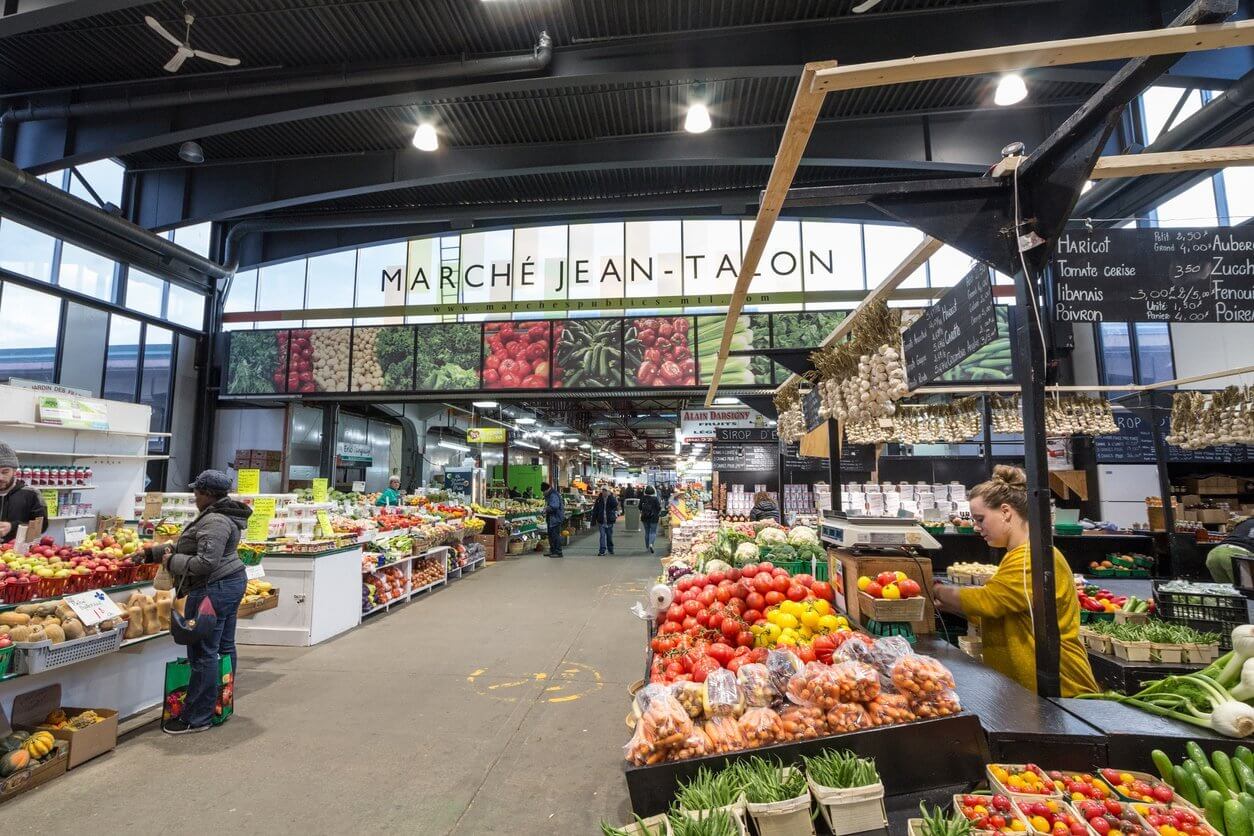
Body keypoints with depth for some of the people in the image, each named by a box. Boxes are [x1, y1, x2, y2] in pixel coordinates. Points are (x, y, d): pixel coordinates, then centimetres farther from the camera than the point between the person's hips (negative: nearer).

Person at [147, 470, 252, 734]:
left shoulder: (214, 521, -21)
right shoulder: (224, 515, 13)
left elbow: (205, 562, -26)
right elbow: (191, 547, 24)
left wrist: (172, 561, -12)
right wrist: (156, 550, 22)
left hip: (213, 590, -11)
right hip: (232, 582, 11)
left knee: (203, 654, -2)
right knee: (225, 647, 17)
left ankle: (196, 718, 7)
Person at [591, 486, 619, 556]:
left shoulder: (612, 498, -2)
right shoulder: (599, 500, 2)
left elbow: (615, 504, -23)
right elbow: (595, 510, 5)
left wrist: (610, 496, -26)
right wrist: (594, 520, 2)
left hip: (609, 521, 0)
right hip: (602, 521, 0)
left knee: (609, 536, 12)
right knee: (602, 536, -6)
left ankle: (610, 549, 30)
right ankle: (602, 551, -5)